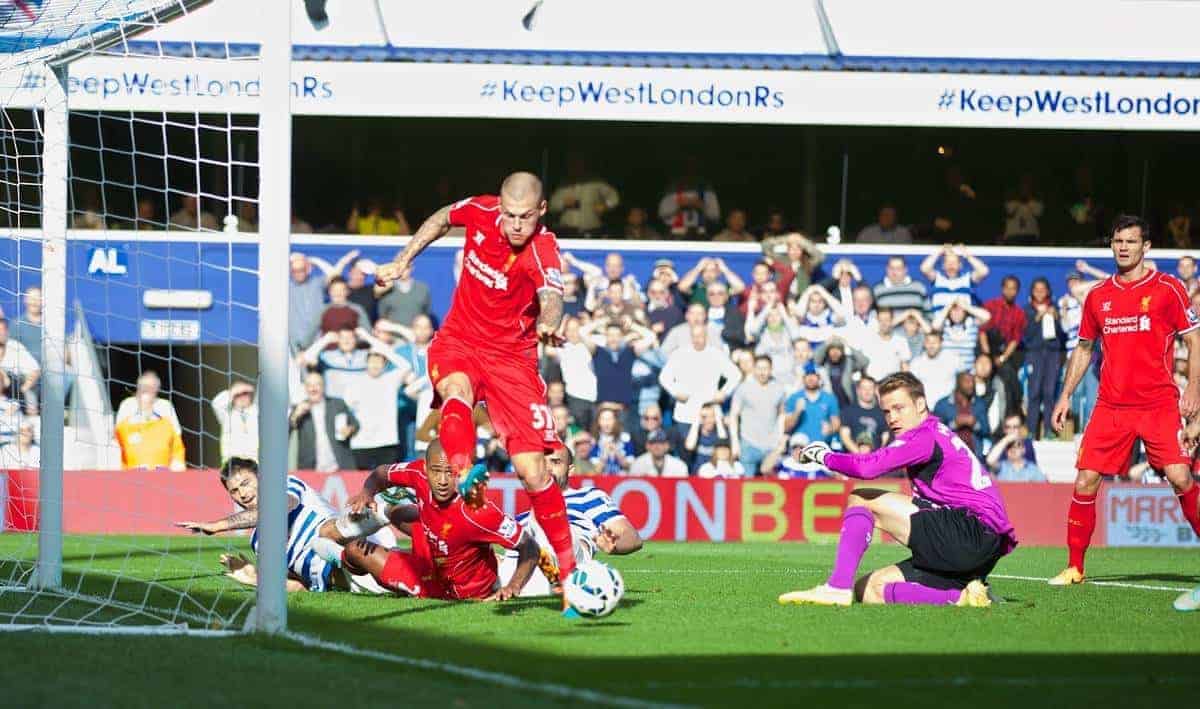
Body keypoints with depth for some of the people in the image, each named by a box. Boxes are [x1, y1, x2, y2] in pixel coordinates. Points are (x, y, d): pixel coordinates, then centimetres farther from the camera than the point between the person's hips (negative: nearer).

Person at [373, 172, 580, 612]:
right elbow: (443, 218, 14)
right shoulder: (480, 212, -11)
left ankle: (568, 569, 4)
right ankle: (461, 480, -57)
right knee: (457, 393, -36)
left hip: (511, 357, -2)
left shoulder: (542, 251, -24)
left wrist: (548, 323, -68)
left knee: (533, 472, -8)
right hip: (458, 342, 3)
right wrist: (402, 262, 14)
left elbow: (552, 297, -46)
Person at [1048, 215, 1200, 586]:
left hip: (1159, 405, -4)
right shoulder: (1098, 296, 12)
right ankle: (1074, 567, 6)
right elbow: (1084, 348, 22)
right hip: (1111, 406, 4)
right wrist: (1066, 395, 15)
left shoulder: (1168, 289, 0)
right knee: (1085, 482, -4)